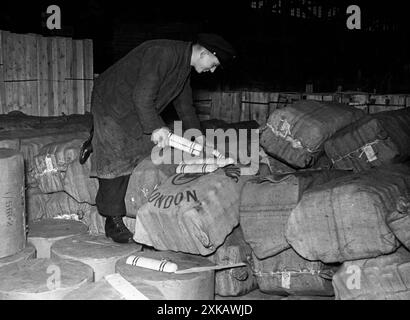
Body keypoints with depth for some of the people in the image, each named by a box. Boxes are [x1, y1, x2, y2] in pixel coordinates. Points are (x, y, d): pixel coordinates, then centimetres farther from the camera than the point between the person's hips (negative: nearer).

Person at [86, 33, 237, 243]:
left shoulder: (184, 65, 3)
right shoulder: (162, 54, -28)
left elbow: (185, 105, 13)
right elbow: (142, 98, -31)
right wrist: (156, 128, -25)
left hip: (137, 111, 10)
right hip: (111, 104, -9)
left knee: (152, 153, 3)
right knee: (117, 160, -9)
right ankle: (113, 221, -1)